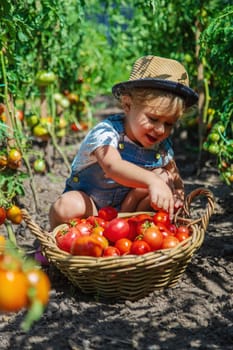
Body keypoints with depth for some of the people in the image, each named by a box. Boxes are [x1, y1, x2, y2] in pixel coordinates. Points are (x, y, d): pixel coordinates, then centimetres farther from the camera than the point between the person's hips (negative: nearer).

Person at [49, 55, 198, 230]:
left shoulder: (162, 145, -8)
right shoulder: (106, 133, -29)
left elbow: (174, 177, 4)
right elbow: (113, 166, -50)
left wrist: (177, 193, -21)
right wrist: (151, 180, -66)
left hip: (125, 205, 5)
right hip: (90, 202, -5)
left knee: (164, 177, -15)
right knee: (65, 207, -37)